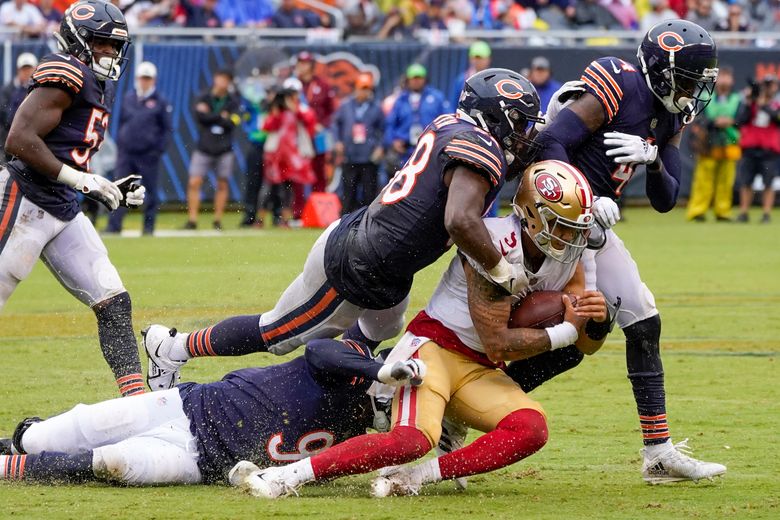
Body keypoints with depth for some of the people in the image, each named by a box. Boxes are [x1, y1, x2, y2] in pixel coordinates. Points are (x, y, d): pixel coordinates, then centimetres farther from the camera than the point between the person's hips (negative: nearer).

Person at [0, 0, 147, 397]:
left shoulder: (99, 87, 17)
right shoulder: (66, 76, -13)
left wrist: (112, 192, 11)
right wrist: (79, 179, -20)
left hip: (64, 213, 9)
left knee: (114, 303, 2)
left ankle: (136, 398, 1)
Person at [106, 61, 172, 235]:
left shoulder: (160, 101, 0)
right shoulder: (128, 98, 11)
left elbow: (167, 129, 2)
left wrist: (159, 150, -7)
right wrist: (119, 143, 10)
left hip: (148, 155, -3)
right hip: (126, 153, 3)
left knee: (150, 191, 3)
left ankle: (149, 226, 12)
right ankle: (114, 225, -5)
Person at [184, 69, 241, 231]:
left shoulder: (233, 101, 3)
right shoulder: (203, 98, 3)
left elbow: (232, 123, -10)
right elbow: (200, 116, -13)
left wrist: (210, 117, -9)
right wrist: (222, 117, -11)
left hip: (224, 150, 0)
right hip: (203, 149, 0)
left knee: (222, 185, 3)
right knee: (194, 183, -8)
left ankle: (218, 220, 11)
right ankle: (192, 220, -6)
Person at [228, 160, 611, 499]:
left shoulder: (567, 256, 2)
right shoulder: (496, 245, -21)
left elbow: (588, 344, 8)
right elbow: (497, 344, -21)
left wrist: (597, 319, -16)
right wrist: (565, 331, -16)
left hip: (479, 373, 7)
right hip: (435, 346, -7)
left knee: (531, 430, -22)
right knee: (414, 439, -32)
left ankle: (415, 477, -22)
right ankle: (286, 475, -27)